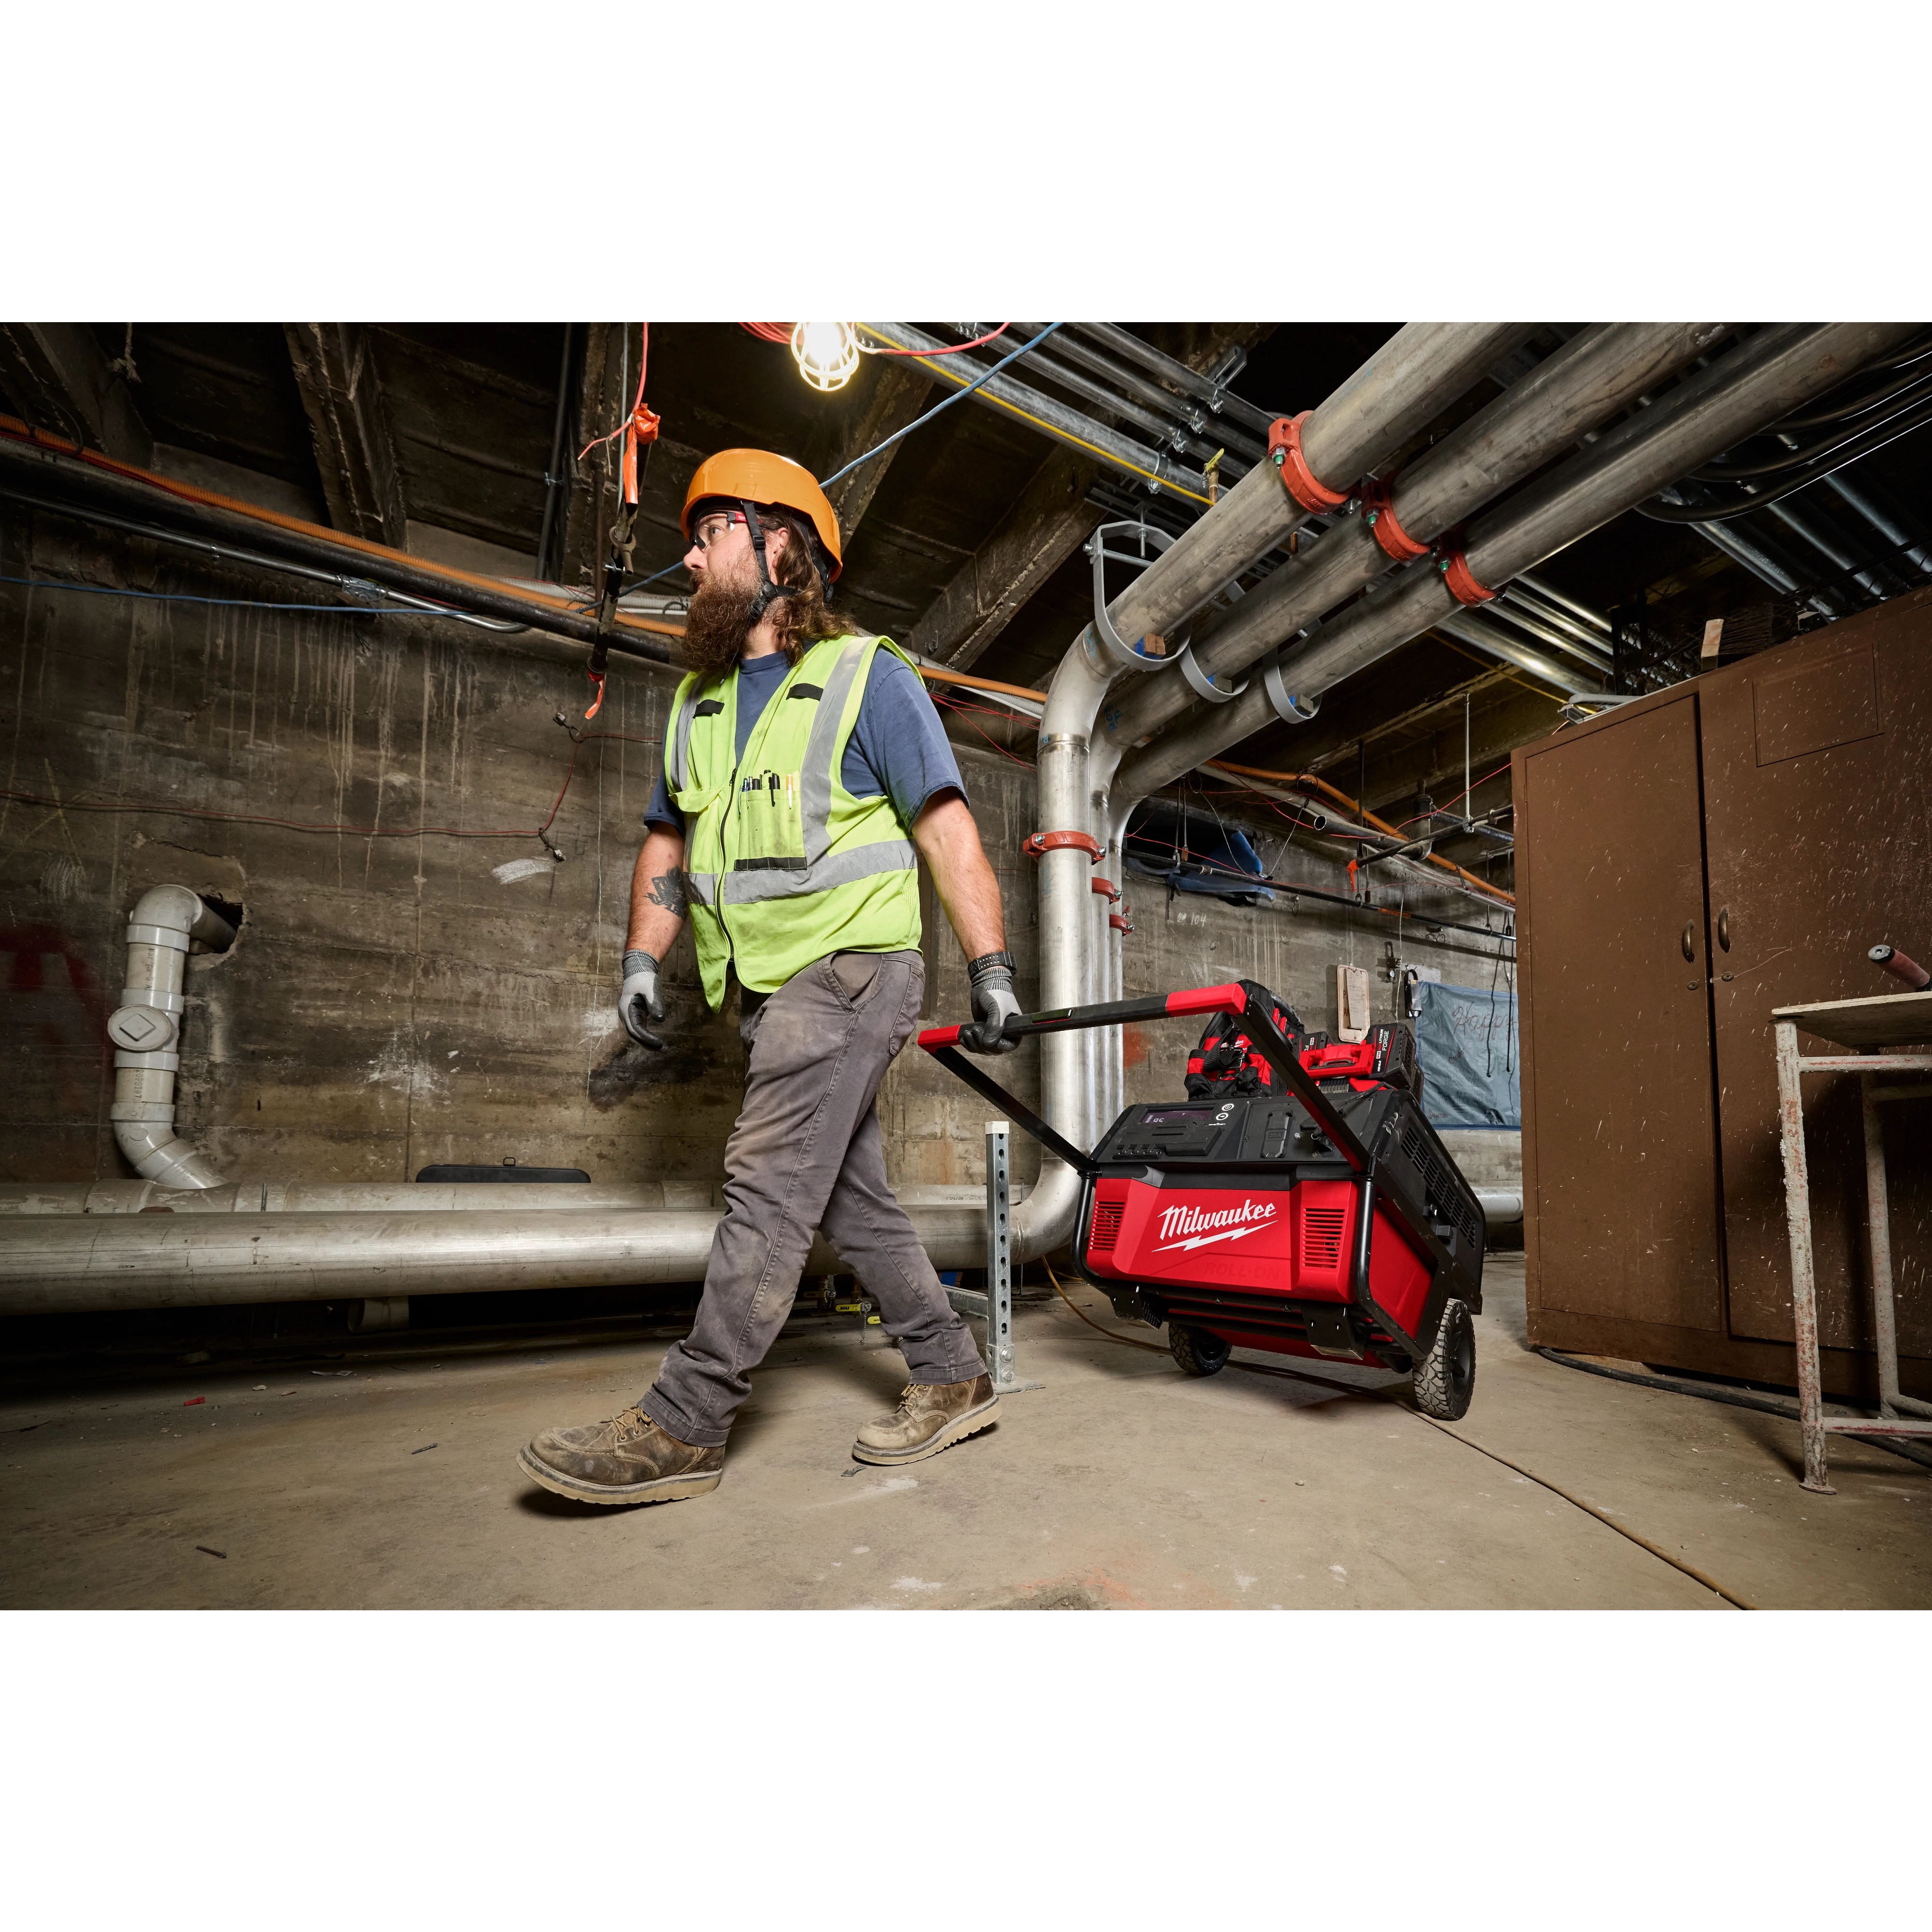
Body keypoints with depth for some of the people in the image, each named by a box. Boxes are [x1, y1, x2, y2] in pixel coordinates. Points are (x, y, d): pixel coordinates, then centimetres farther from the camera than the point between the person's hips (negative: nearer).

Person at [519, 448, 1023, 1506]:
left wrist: (991, 968, -12)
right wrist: (642, 957, 10)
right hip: (772, 986, 8)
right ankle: (953, 1380, 21)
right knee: (851, 1196, 8)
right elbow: (667, 841, 22)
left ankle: (682, 1427, -2)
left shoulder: (867, 675, 0)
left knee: (767, 1184, -11)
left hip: (850, 967, -7)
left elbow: (947, 830, -6)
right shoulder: (696, 700, 20)